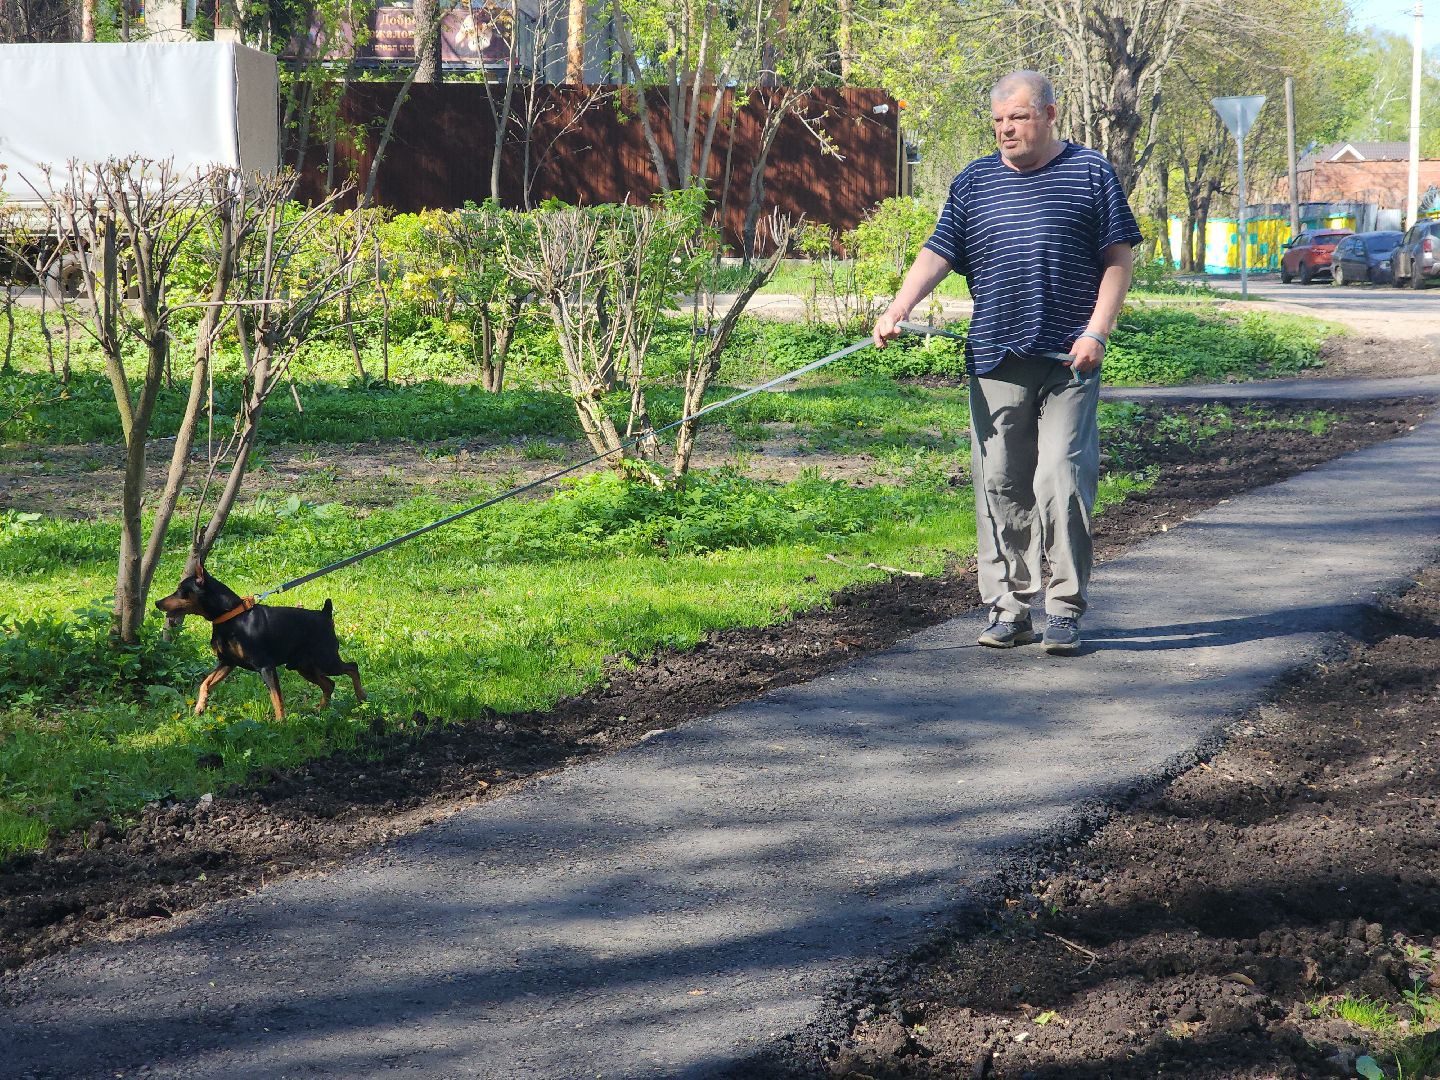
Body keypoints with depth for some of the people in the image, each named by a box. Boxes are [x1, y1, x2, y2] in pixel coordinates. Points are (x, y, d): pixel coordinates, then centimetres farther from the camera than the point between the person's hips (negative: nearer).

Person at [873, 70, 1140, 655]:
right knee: (999, 487, 3)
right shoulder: (975, 181, 12)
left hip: (1068, 363, -3)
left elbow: (1118, 259, 4)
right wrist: (896, 311, -9)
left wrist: (1096, 331, -8)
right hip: (995, 363, 3)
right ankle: (1009, 608, 10)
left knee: (1061, 482, -8)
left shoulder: (1090, 174, 5)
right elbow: (937, 254, 6)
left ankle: (1065, 610, 1)